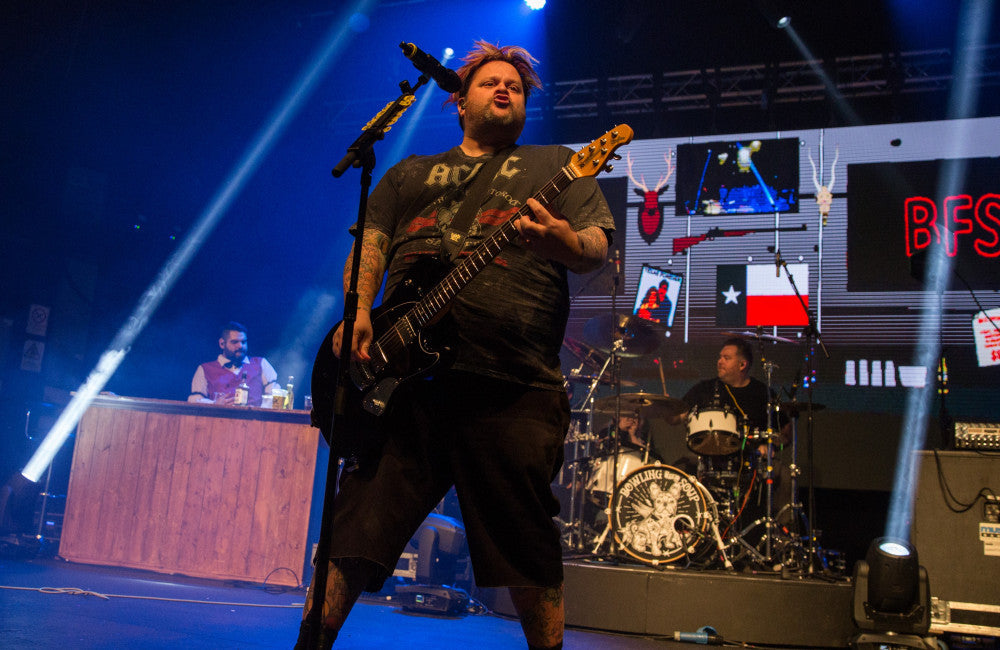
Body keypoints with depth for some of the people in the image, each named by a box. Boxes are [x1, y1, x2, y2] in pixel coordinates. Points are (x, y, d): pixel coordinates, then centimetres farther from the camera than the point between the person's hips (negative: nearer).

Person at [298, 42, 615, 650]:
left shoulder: (557, 165, 17)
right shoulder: (409, 174, 25)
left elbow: (597, 248, 5)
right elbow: (370, 242, 14)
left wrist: (564, 240, -20)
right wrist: (358, 311, -6)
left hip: (514, 389, -2)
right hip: (403, 374, 2)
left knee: (531, 561, 3)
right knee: (353, 536, 2)